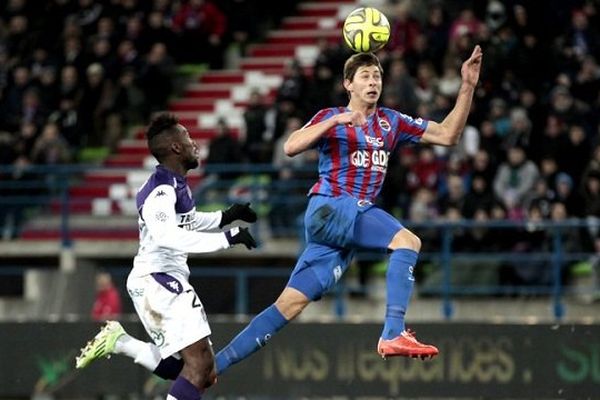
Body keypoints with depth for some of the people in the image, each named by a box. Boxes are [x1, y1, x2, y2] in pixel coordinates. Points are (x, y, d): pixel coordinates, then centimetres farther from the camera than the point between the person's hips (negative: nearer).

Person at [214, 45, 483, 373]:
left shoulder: (390, 122, 18)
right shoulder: (330, 118, 4)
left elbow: (448, 135, 15)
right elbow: (291, 147, -12)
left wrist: (467, 87, 6)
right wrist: (335, 121, -20)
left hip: (357, 217, 6)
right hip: (329, 209, -6)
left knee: (290, 304, -1)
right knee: (407, 241, -24)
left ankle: (215, 364, 0)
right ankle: (393, 334, -31)